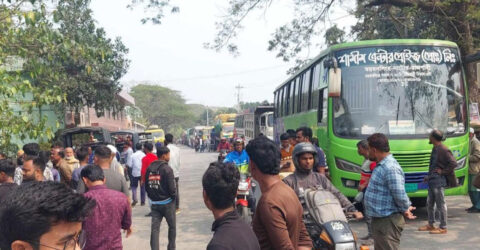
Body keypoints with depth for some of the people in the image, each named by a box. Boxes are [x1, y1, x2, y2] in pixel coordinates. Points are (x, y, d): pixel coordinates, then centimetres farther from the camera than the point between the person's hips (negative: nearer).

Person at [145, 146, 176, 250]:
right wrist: (173, 195, 2)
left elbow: (147, 186, 7)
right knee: (172, 226, 15)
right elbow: (172, 188, -18)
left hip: (154, 203, 4)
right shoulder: (167, 169, -15)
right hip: (167, 202, -4)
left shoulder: (149, 168, 3)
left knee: (155, 228, 2)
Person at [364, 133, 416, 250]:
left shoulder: (390, 168, -22)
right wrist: (405, 208, 13)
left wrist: (405, 209, -8)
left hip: (388, 222, -11)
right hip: (379, 219, 11)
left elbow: (400, 194, -25)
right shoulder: (381, 166, 13)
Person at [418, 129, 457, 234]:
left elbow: (453, 163, -21)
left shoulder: (443, 150, -16)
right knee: (429, 203, 16)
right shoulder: (435, 149, 13)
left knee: (441, 204, -1)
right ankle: (430, 225, 28)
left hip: (439, 181, -10)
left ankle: (443, 227, 8)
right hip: (432, 181, 10)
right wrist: (429, 175, 16)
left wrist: (443, 171, -16)